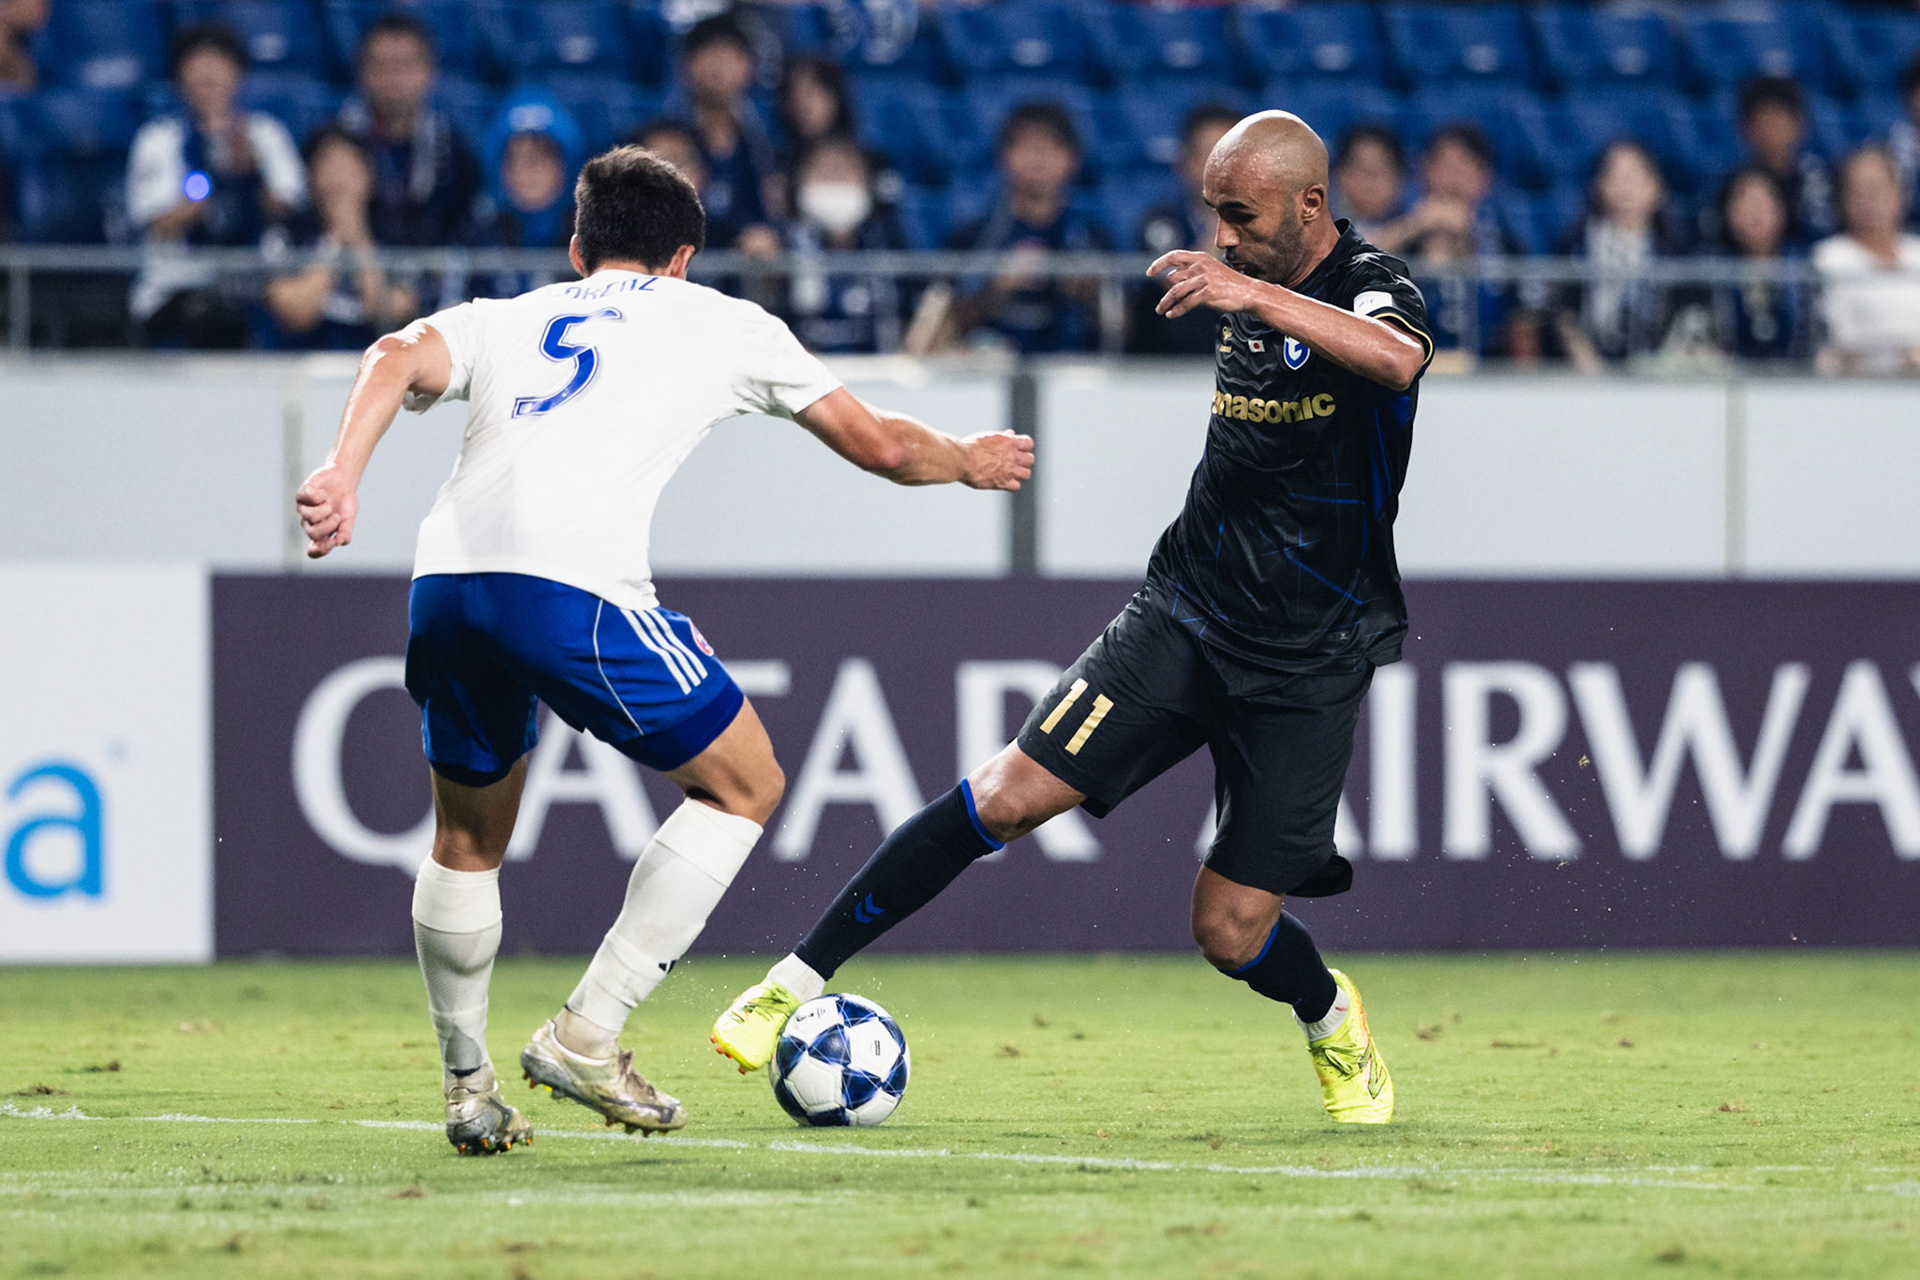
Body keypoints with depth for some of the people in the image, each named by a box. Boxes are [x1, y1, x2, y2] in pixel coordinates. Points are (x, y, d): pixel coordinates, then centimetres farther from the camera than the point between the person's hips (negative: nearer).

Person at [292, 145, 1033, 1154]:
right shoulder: (721, 322, 26)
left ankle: (468, 1086, 29)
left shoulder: (499, 319, 30)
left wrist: (342, 471, -8)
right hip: (573, 586, -4)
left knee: (468, 838, 27)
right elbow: (879, 445, 32)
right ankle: (585, 1036, 8)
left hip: (446, 580, 4)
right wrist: (969, 462, 51)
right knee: (743, 783, 15)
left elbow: (399, 360, 7)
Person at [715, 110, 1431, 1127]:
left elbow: (1398, 360, -40)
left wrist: (1258, 295, -47)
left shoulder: (1369, 287, -13)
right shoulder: (1245, 292, 8)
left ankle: (1332, 1022, 31)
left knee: (1231, 931, -5)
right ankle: (796, 983, -10)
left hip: (1307, 664, -5)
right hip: (1183, 617, 5)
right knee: (1011, 793, -13)